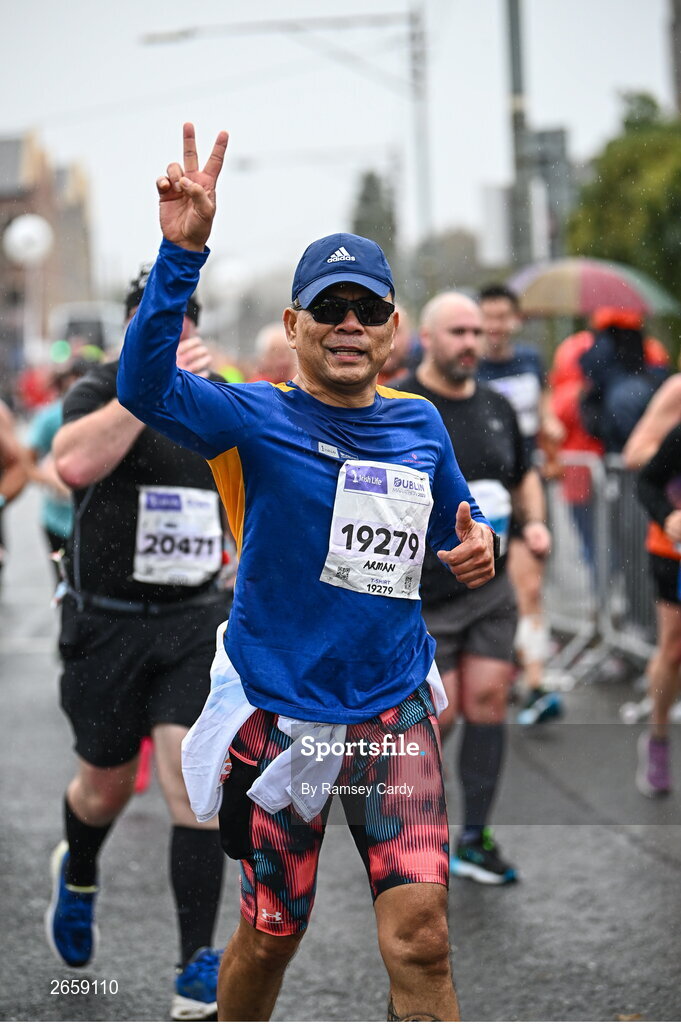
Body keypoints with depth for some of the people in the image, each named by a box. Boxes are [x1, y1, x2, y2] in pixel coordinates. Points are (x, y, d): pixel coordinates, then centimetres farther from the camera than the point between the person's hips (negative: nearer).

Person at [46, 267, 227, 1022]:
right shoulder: (100, 391, -8)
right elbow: (75, 464, -30)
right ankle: (78, 875, 50)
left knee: (193, 782, -11)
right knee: (106, 786, 14)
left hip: (193, 622, 2)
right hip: (106, 625, -2)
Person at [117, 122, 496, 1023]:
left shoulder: (420, 426, 6)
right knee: (271, 935, 11)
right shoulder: (259, 419, -7)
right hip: (281, 718, -2)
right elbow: (145, 385, -27)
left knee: (420, 940, -8)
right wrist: (183, 252, -39)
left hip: (396, 712, 3)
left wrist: (478, 547, -2)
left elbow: (459, 523, 23)